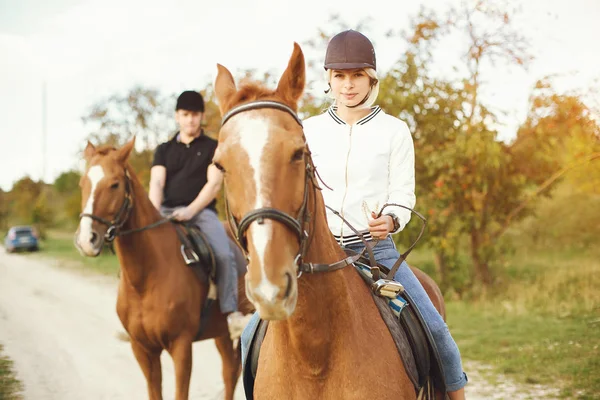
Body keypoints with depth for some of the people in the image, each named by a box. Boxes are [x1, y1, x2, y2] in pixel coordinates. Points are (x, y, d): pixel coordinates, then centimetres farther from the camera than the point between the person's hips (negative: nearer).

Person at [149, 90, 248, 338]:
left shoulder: (213, 148, 12)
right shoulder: (164, 150, 19)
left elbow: (214, 184, 0)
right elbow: (156, 183, 5)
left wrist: (191, 210, -16)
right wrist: (154, 212, -15)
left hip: (202, 212, -2)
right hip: (167, 212, 2)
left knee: (224, 255, -28)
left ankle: (231, 313, -27)